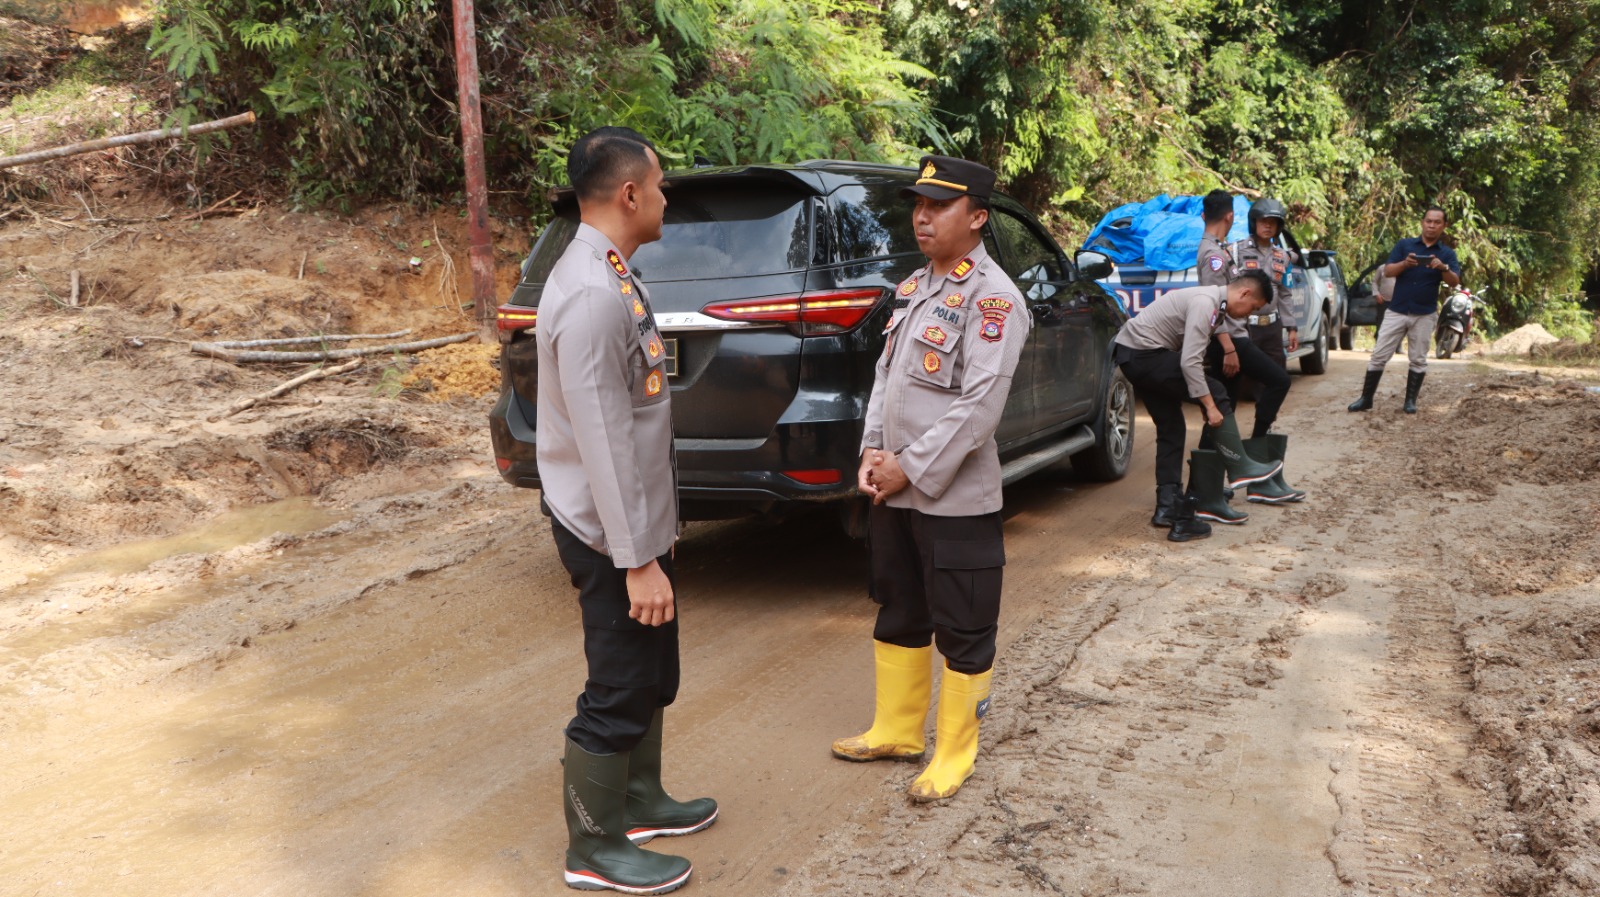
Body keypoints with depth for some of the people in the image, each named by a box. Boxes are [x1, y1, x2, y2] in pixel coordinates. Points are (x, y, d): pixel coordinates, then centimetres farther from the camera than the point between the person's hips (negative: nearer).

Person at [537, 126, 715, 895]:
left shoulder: (609, 275, 8)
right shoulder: (592, 294, -25)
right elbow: (600, 442, -27)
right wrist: (637, 559, -24)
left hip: (639, 519, 10)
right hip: (612, 534, -10)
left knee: (652, 677, 22)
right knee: (618, 693, 4)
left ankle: (639, 802, 40)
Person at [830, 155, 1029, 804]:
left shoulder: (992, 299, -14)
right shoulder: (914, 288, 12)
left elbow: (980, 406, -20)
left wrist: (911, 468, -16)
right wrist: (874, 451, 0)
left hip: (955, 500, -8)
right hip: (895, 493, 8)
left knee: (962, 633, 6)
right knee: (899, 617, 20)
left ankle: (954, 755, 20)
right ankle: (896, 731, 36)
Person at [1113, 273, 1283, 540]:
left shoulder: (1214, 302, 14)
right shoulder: (1205, 303, -18)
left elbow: (1190, 355, 20)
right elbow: (1189, 361, -24)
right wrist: (1210, 406, -19)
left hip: (1131, 355, 11)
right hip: (1143, 354, -11)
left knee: (1171, 428, 11)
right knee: (1216, 392, -10)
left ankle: (1167, 506, 13)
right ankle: (1239, 468, -1)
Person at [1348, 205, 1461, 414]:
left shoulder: (1447, 253, 3)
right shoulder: (1404, 245, 4)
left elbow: (1455, 282, -9)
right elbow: (1387, 271, -4)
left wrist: (1443, 268, -29)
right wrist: (1405, 263, -24)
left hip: (1424, 315, 0)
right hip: (1396, 311, 0)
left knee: (1418, 359, 6)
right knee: (1379, 355, -2)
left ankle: (1410, 401, 14)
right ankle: (1366, 398, 4)